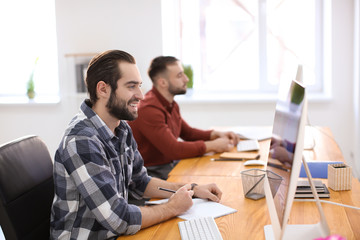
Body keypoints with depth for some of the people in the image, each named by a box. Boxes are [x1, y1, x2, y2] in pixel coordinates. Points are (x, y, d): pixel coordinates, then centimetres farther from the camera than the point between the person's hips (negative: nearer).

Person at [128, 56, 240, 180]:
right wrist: (213, 145, -17)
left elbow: (187, 132, 22)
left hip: (170, 164, 10)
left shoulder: (170, 104, 9)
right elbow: (173, 150, -25)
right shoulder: (149, 109, -22)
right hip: (152, 173, -10)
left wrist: (216, 134, 5)